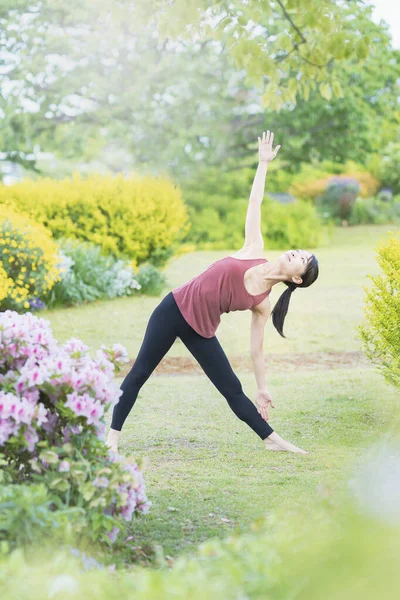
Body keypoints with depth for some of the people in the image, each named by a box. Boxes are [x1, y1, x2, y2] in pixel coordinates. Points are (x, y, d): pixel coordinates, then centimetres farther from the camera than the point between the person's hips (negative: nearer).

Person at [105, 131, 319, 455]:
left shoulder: (263, 303, -4)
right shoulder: (254, 251, -6)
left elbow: (256, 347, 3)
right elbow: (254, 203, -1)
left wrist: (263, 389, 1)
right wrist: (264, 163, -2)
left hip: (201, 330, 1)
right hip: (174, 309, -1)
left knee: (233, 389, 2)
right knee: (139, 373, -1)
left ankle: (272, 440, 15)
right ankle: (113, 436, 7)